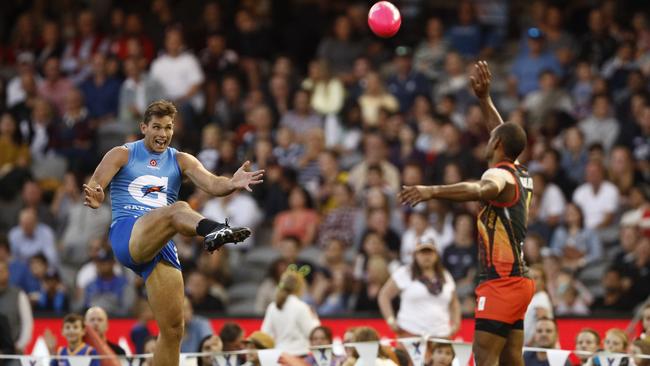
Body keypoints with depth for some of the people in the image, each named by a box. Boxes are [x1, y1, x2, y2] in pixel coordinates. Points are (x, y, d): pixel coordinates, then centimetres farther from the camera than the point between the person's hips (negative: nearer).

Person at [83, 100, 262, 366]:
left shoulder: (181, 161, 17)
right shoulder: (122, 155, 10)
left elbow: (212, 184, 0)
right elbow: (94, 184, -4)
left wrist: (231, 184, -23)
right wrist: (94, 198, -28)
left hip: (160, 245, 5)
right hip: (127, 234, -5)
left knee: (173, 329, -2)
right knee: (178, 209, -35)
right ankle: (214, 230, -70)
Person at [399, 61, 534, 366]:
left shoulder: (500, 174, -13)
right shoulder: (520, 174, 14)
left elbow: (480, 190, -38)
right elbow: (505, 134, 34)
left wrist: (432, 191, -52)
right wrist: (484, 99, 38)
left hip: (501, 282, -10)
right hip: (518, 280, 10)